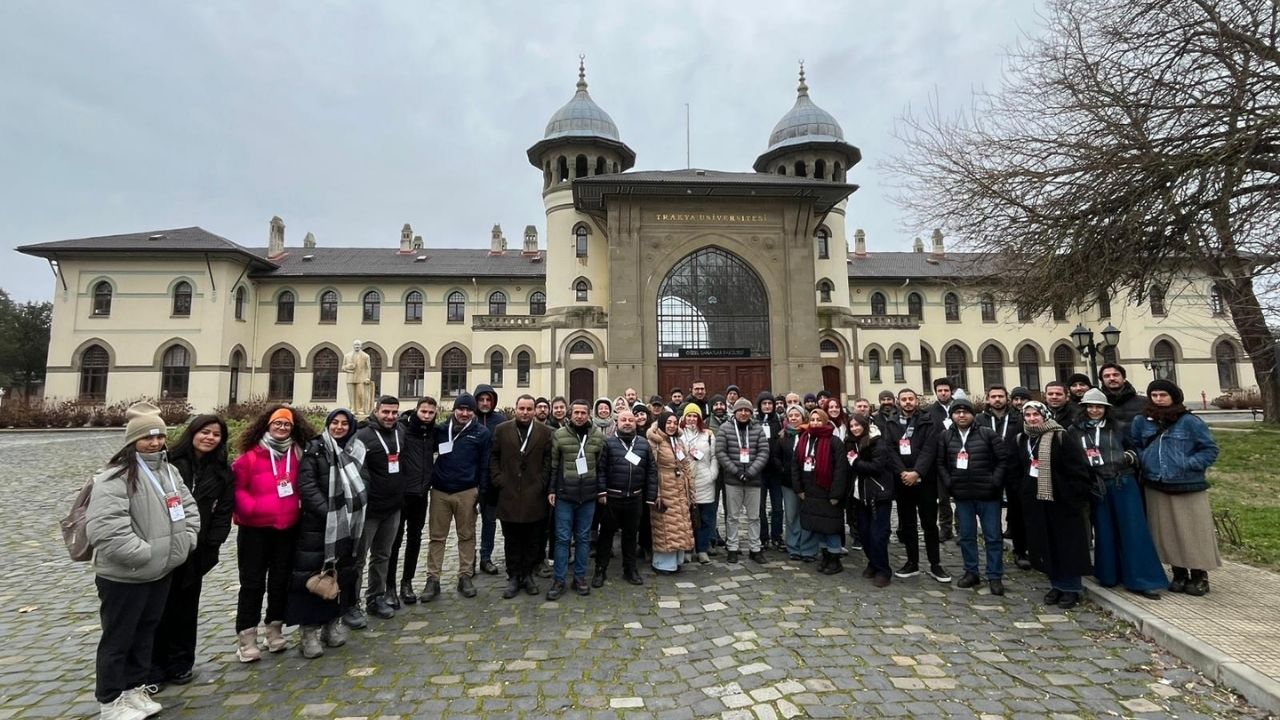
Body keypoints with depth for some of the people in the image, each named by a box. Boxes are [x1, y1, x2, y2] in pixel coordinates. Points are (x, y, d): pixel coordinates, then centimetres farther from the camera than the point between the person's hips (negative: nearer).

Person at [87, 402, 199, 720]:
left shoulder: (169, 471, 8)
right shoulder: (116, 476, -19)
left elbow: (189, 507, 16)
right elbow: (104, 528, -28)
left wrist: (185, 540, 2)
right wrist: (145, 553, -24)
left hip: (162, 571, 8)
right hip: (124, 575, -8)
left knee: (146, 631, 20)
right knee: (118, 638, 8)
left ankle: (135, 688, 36)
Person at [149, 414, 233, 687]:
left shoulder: (223, 473, 3)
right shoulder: (169, 462, -4)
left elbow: (224, 512, 2)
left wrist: (210, 547, -7)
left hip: (194, 550, 2)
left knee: (185, 606, 12)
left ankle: (180, 663, 24)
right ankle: (154, 664, 20)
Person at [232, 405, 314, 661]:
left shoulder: (297, 455, 4)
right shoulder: (251, 455, -8)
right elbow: (237, 487, -8)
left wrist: (299, 506, 3)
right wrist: (251, 508, -19)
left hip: (288, 527, 4)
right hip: (254, 528, -4)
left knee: (281, 579, 12)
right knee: (253, 581, 3)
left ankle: (275, 628, 26)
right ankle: (246, 636, 12)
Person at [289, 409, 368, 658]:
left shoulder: (358, 451, 8)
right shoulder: (315, 449, -3)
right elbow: (306, 485, -10)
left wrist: (355, 513, -1)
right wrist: (327, 512, -16)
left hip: (349, 525, 4)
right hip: (317, 524, -4)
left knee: (342, 572, 11)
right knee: (313, 574, -1)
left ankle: (333, 622, 25)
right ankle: (310, 629, 10)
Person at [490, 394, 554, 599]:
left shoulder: (544, 432, 3)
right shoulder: (501, 430, 4)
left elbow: (548, 460, 3)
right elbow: (494, 457, 7)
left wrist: (542, 482, -4)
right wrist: (498, 480, -2)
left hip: (534, 496, 0)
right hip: (509, 495, 0)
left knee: (532, 541, 8)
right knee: (511, 540, 8)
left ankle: (527, 575, 22)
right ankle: (513, 577, 19)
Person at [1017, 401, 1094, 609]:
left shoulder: (1059, 436, -10)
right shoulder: (1022, 440, 9)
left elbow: (1077, 467, -13)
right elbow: (1020, 470, 18)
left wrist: (1076, 495, -16)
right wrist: (1023, 492, 12)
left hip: (1061, 499, -6)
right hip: (1035, 500, 6)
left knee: (1067, 545, 3)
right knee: (1046, 544, 10)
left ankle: (1071, 588, 14)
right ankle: (1056, 584, 22)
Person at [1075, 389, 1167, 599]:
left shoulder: (1118, 428, 6)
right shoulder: (1076, 432, 4)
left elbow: (1134, 448, 15)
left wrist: (1129, 457, -4)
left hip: (1124, 483, 0)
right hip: (1097, 486, 0)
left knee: (1134, 530, 0)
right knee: (1105, 531, 9)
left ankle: (1142, 580, 5)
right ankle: (1109, 575, 21)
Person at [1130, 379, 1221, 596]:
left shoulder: (1189, 421, -7)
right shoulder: (1141, 421, 3)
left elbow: (1210, 449, -3)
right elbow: (1134, 446, 16)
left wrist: (1189, 464, -14)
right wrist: (1145, 463, 2)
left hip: (1188, 487, -3)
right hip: (1156, 488, 3)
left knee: (1193, 532, 3)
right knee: (1168, 533, 10)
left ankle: (1199, 577, 18)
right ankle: (1179, 574, 23)